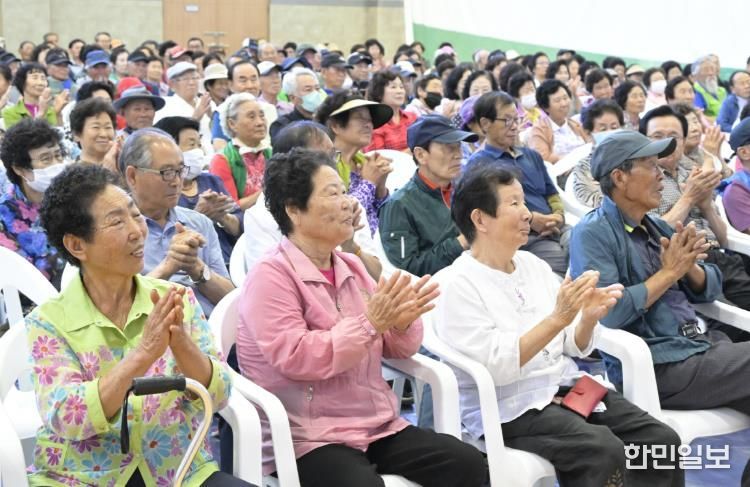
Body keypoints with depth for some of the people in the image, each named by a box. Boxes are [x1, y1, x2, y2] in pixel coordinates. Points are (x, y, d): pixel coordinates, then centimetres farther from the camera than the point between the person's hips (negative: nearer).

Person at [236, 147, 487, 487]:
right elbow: (294, 358, -20)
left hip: (379, 425, 7)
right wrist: (369, 322, -21)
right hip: (309, 438, -6)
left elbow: (394, 348, 14)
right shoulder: (270, 276, -8)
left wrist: (402, 323, -9)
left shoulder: (351, 268, 12)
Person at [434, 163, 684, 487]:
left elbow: (575, 348, 11)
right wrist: (557, 319, -26)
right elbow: (493, 366, -20)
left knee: (662, 440, -12)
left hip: (567, 387, 7)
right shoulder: (455, 284, -10)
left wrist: (589, 317, -11)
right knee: (604, 451, -30)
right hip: (509, 408, -7)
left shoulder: (533, 264, 11)